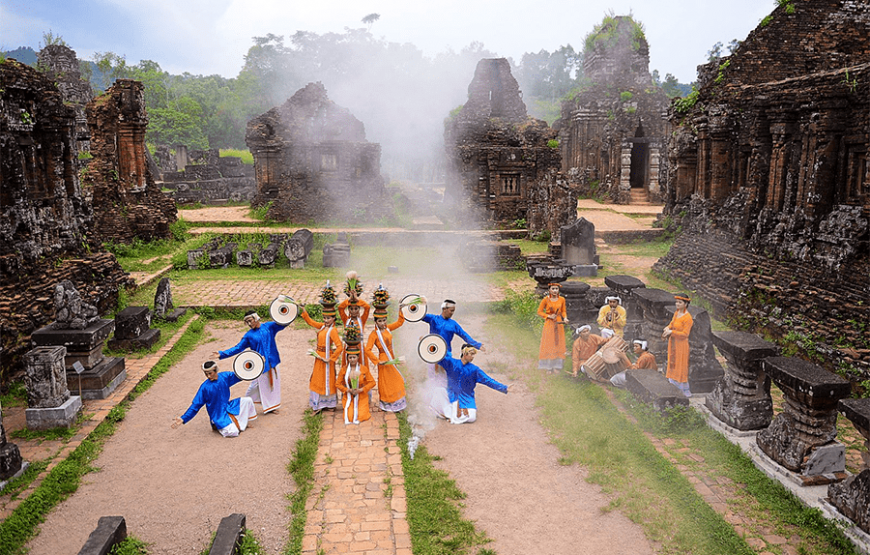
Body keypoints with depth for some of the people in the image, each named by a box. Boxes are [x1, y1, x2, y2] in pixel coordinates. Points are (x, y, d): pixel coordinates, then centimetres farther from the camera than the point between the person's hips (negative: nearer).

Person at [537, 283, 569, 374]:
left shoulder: (562, 299, 2)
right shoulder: (546, 299, -7)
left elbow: (563, 311, 12)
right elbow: (539, 311, -3)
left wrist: (565, 318, -7)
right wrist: (549, 316, -15)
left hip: (558, 324, 3)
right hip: (549, 324, -3)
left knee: (558, 345, 5)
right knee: (548, 345, -1)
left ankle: (556, 367, 14)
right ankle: (548, 367, 6)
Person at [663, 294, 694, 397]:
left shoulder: (688, 317, -19)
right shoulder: (676, 312, 4)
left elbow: (685, 334, -19)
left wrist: (671, 332, -24)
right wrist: (668, 327, -5)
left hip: (681, 344, -8)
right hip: (672, 343, 8)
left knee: (681, 367, 1)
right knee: (672, 365, 15)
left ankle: (685, 390, 14)